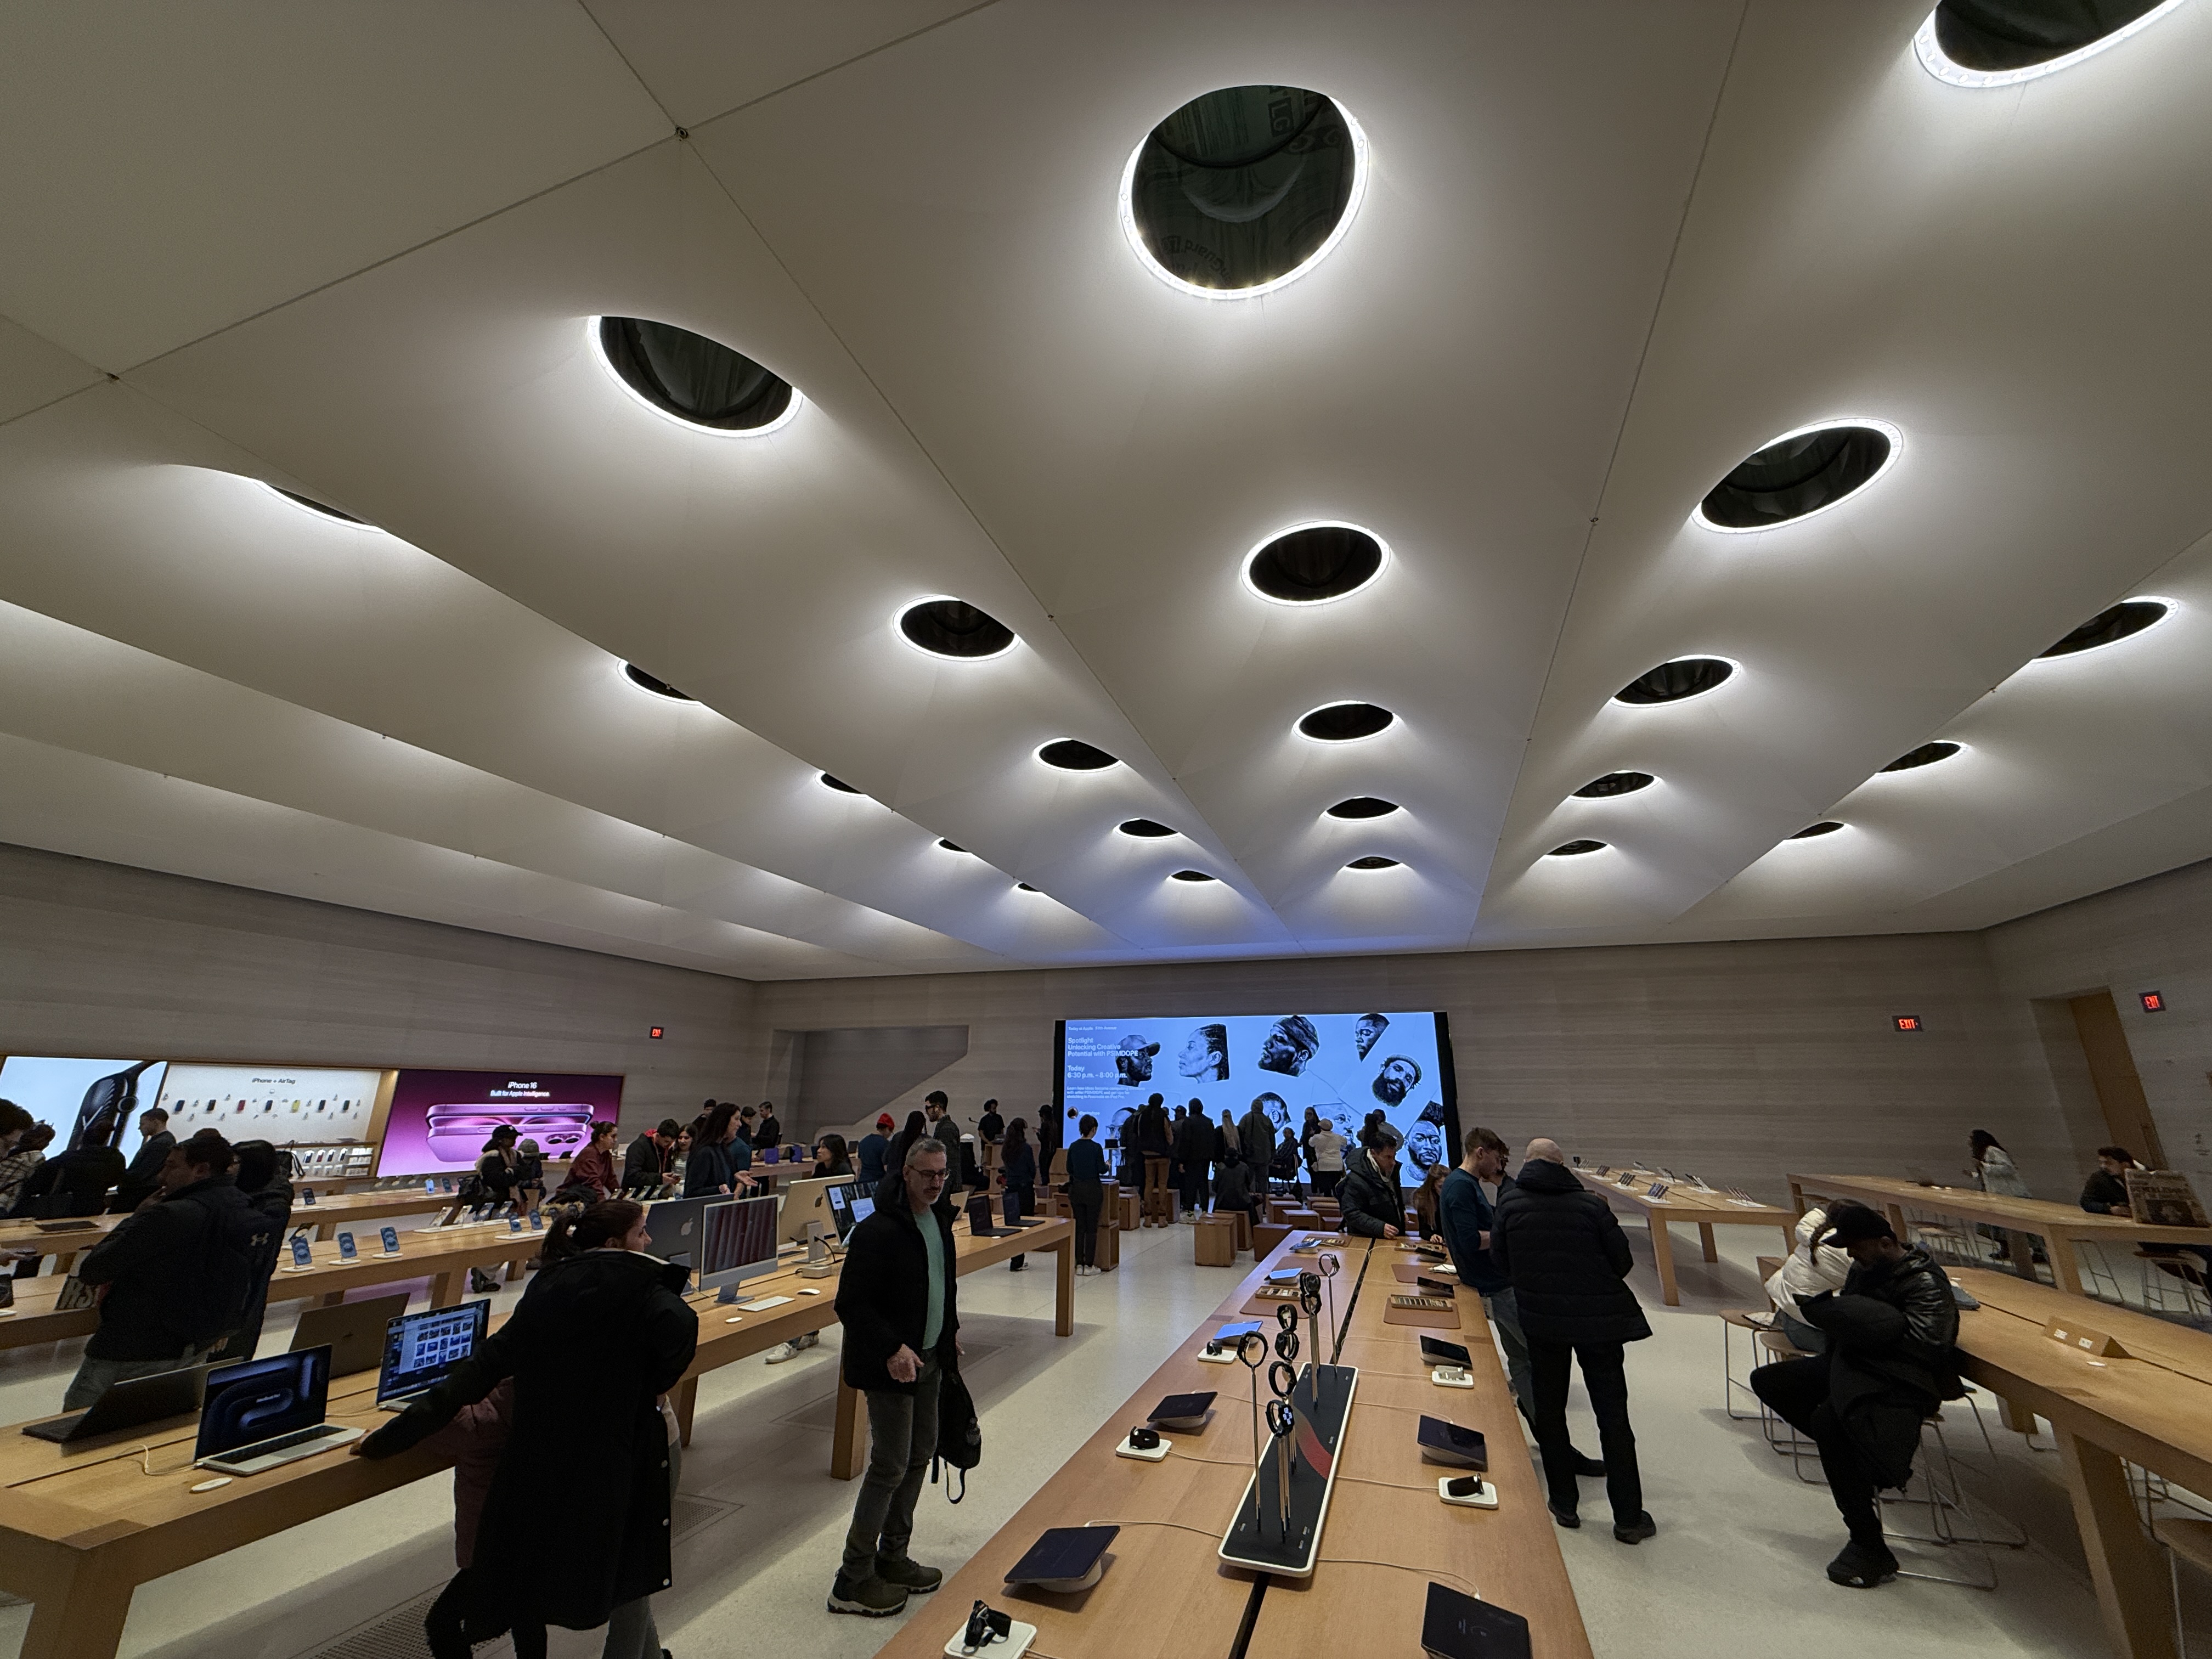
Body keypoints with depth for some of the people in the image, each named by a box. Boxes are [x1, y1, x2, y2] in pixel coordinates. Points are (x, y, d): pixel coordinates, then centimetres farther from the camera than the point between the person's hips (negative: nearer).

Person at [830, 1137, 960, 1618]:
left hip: (929, 1359, 8)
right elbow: (850, 1304, -23)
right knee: (890, 1466, 1)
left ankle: (893, 1557, 36)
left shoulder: (939, 1219, 2)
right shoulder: (878, 1231, -25)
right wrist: (892, 1349, -29)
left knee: (920, 1455, 18)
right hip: (892, 1364, -8)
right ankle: (854, 1579, 20)